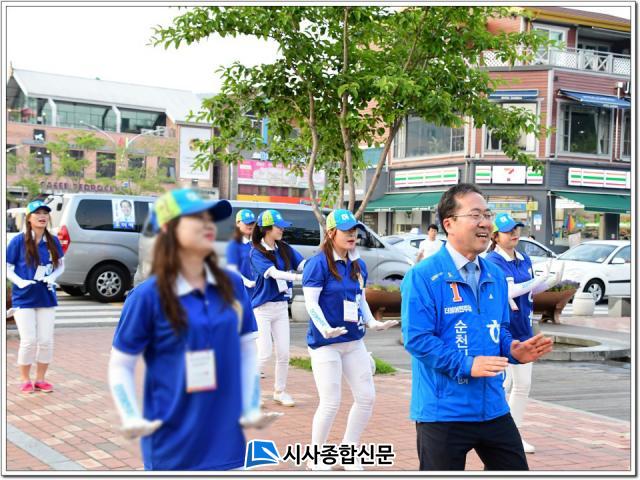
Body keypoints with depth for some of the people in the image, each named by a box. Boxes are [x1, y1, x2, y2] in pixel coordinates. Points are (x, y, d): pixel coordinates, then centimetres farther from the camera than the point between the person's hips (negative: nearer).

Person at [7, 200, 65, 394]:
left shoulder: (53, 241, 3)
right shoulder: (18, 241, -7)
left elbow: (61, 265, 14)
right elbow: (7, 268, -3)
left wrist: (52, 277, -6)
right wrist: (21, 282, -19)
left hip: (46, 297, 3)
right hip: (24, 298, -3)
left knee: (46, 340, 3)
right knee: (29, 341, -5)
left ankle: (40, 379, 20)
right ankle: (25, 379, 15)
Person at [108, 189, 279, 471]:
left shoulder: (232, 285, 2)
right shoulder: (148, 296, -10)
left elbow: (247, 350, 10)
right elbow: (120, 365, -4)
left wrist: (251, 409, 1)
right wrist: (132, 419, -16)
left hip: (227, 440, 4)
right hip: (173, 446, -4)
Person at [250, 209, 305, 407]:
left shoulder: (285, 248, 4)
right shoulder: (256, 252, -13)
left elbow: (304, 264, -6)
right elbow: (273, 273, -26)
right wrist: (298, 277, -39)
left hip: (281, 307, 5)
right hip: (262, 308, -5)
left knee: (284, 353, 7)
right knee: (265, 354, -6)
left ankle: (280, 391, 24)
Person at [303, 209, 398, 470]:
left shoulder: (359, 265, 8)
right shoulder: (319, 263, -13)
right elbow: (310, 302, -17)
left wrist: (372, 322, 2)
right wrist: (325, 329, -30)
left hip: (354, 341, 7)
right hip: (325, 342, -7)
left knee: (366, 397, 8)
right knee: (331, 403, -5)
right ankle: (316, 458, 16)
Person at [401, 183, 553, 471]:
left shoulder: (495, 276, 10)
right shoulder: (423, 276, -13)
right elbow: (416, 338, -18)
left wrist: (513, 350, -4)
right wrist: (466, 365, -25)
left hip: (494, 408, 7)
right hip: (443, 412, -6)